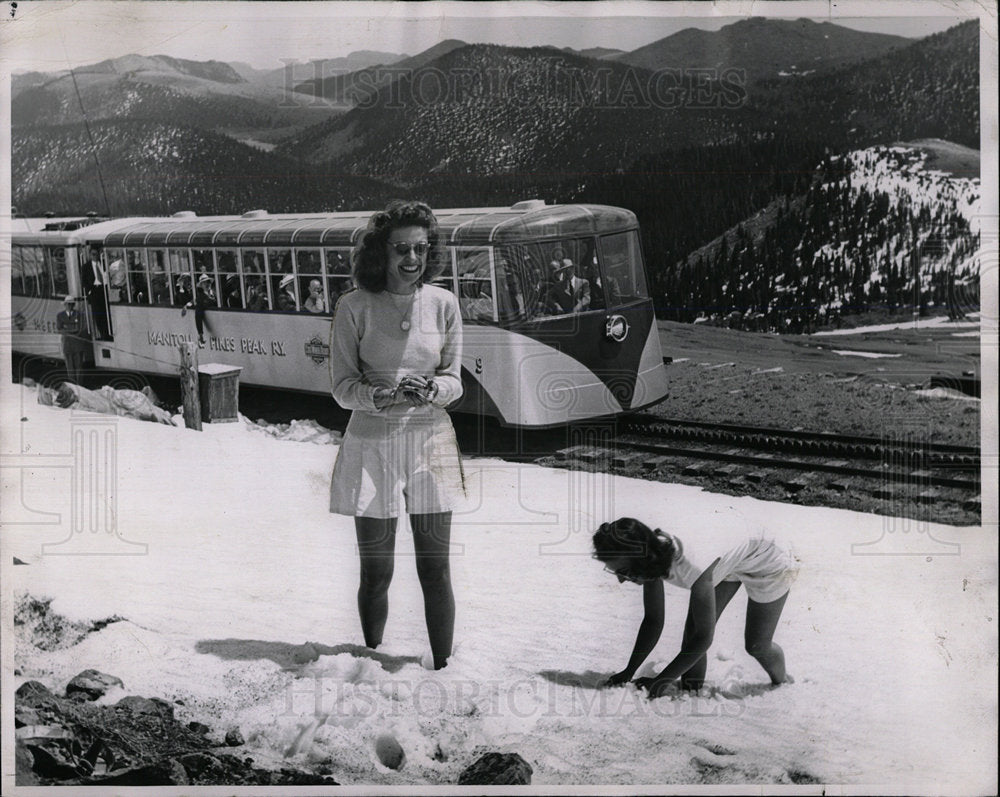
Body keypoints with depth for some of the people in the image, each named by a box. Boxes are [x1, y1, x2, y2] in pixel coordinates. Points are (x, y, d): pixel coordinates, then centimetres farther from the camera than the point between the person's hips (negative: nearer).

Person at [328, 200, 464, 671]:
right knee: (376, 572, 6)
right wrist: (383, 396, -22)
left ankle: (442, 667, 18)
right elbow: (342, 388, -3)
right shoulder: (355, 308, -5)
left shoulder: (443, 303, 2)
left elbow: (455, 381, 5)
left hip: (430, 442, 2)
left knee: (435, 570, 5)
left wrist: (431, 390, -17)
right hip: (373, 445, -2)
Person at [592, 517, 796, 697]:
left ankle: (783, 683, 35)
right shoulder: (653, 557, -24)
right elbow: (653, 620, -10)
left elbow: (704, 637, -35)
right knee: (692, 630, -5)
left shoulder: (692, 566, -46)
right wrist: (628, 672, -15)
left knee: (756, 644, 5)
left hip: (767, 567, -6)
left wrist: (661, 680, -32)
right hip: (728, 564, 6)